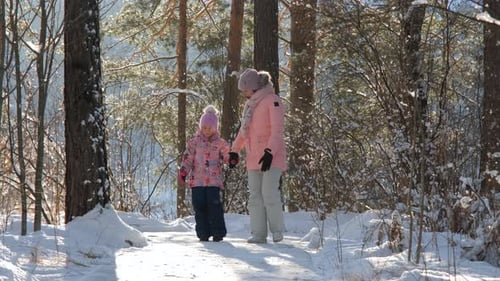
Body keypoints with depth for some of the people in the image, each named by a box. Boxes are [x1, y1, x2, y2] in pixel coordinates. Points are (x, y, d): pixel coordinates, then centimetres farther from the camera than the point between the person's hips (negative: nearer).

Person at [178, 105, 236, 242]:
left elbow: (226, 157, 12)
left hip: (214, 180, -1)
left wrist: (232, 159, -10)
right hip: (197, 180, 1)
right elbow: (188, 158, 5)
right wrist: (183, 171, -4)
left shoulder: (220, 143, 7)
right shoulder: (194, 142, 7)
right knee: (199, 205, -2)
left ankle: (218, 233, -2)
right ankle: (203, 233, 6)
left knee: (214, 204, -9)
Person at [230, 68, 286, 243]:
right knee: (255, 196, 2)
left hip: (271, 157, -8)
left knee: (269, 193, -15)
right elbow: (244, 130, 26)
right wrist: (235, 150, 19)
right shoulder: (250, 104, 17)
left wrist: (270, 152, -25)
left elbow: (277, 130, -16)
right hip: (254, 158, 8)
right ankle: (258, 234, 3)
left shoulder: (272, 101, -8)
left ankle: (277, 230, -1)